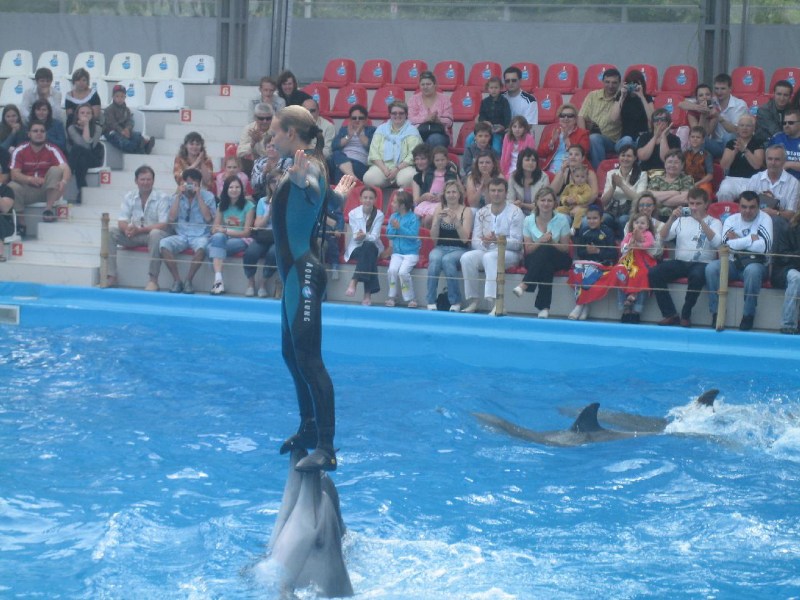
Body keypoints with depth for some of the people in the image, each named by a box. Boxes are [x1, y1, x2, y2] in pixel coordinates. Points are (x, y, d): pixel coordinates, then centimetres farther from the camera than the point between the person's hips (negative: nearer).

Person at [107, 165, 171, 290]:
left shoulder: (162, 198, -9)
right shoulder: (129, 197, 4)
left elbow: (163, 225, -16)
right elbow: (121, 222, -1)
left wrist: (139, 230, -28)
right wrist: (127, 229, -27)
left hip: (155, 234, -4)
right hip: (134, 236, 4)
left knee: (155, 234, -39)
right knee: (111, 232, -18)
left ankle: (153, 279, -35)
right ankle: (111, 276, -19)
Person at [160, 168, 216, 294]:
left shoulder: (208, 196, 2)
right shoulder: (177, 197, 9)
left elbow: (208, 218, -11)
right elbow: (171, 219, -3)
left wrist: (199, 196, -13)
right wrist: (179, 196, -6)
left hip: (200, 236, -2)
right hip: (181, 236, 2)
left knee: (201, 246, -38)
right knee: (164, 244, -28)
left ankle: (188, 281, -23)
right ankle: (177, 280, -21)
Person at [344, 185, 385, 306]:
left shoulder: (379, 215, -3)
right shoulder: (353, 213, -3)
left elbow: (375, 236, -12)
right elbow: (355, 236, -8)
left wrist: (364, 236, -34)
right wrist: (358, 236, -33)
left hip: (373, 247, 0)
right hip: (356, 247, 0)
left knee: (368, 247, -37)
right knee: (369, 257, -35)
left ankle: (354, 282, -43)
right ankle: (368, 294, -43)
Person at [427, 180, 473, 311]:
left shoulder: (466, 211, 1)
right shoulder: (439, 209, 10)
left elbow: (465, 239, -7)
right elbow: (433, 237, 4)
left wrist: (456, 221, -20)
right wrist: (438, 219, -12)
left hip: (459, 250, -2)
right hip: (440, 248, 2)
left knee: (447, 260, -35)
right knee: (434, 259, -33)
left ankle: (455, 302, -26)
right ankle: (431, 302, -31)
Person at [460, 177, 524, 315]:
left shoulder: (515, 212, -2)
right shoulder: (482, 213, 11)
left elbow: (517, 243, -10)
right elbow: (475, 241, 6)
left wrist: (498, 240, -28)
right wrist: (484, 242, -19)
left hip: (509, 253, -4)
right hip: (485, 250, 4)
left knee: (489, 257, -36)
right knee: (467, 257, -25)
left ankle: (495, 302, -45)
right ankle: (473, 301, -22)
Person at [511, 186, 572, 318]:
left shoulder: (562, 219, -4)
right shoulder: (529, 220, -1)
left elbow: (566, 248, 0)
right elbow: (527, 250, -1)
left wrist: (551, 242, -21)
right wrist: (540, 241, -21)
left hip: (557, 259, -1)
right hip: (534, 260, 1)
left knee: (545, 250, -37)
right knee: (546, 267, -38)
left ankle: (525, 285, -39)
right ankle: (544, 307, -41)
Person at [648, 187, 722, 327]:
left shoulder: (714, 222, 9)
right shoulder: (682, 220, 17)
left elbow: (717, 242, -11)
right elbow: (662, 238, 6)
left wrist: (701, 221, -18)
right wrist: (671, 219, -10)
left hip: (702, 263, -3)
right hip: (680, 262, 3)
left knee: (697, 275, -39)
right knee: (653, 273, -22)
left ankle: (686, 315, -22)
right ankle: (670, 314, -18)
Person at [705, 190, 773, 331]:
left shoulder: (764, 219, -4)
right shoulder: (731, 220, 5)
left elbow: (764, 247, -18)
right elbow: (727, 244, -13)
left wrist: (738, 241, -10)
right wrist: (750, 239, -13)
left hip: (756, 263, -3)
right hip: (733, 263, 3)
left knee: (752, 270, -38)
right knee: (711, 267, -24)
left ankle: (748, 315, -25)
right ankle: (717, 313, -18)